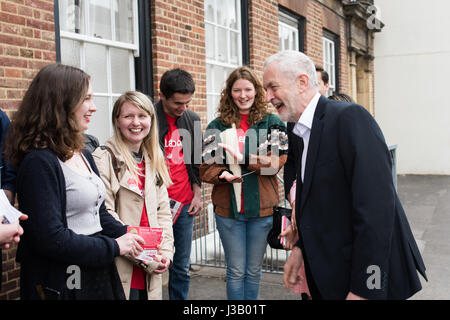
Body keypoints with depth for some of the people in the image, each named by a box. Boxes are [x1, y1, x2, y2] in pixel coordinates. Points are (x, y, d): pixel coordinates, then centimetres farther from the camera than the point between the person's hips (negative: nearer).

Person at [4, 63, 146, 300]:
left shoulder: (83, 156, 10)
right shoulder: (40, 162, -19)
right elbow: (50, 238, -24)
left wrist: (130, 239, -3)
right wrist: (114, 247, -16)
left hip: (98, 275, 8)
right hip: (61, 285, -8)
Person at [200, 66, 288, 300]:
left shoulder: (271, 122, 2)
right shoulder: (217, 126, 5)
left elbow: (276, 161, -9)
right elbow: (205, 168, 3)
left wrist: (243, 158, -21)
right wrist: (223, 174, -18)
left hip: (261, 208, 0)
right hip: (227, 208, 0)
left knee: (254, 270, 14)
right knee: (236, 270, 7)